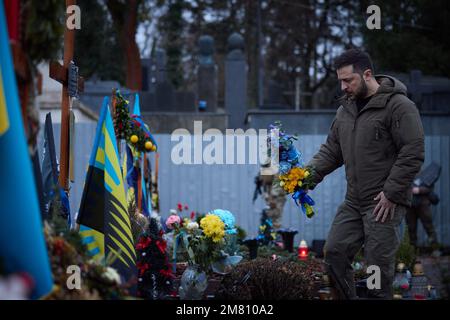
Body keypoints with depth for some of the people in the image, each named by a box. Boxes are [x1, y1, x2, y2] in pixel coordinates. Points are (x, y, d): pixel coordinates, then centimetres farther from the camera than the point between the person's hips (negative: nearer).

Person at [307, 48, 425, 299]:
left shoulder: (399, 106, -12)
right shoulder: (346, 107, 13)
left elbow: (413, 154, -16)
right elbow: (332, 149, 17)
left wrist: (392, 194, -17)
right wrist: (311, 173, 0)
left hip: (384, 203, -8)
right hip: (354, 201, 8)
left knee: (379, 264, -4)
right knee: (335, 252, 6)